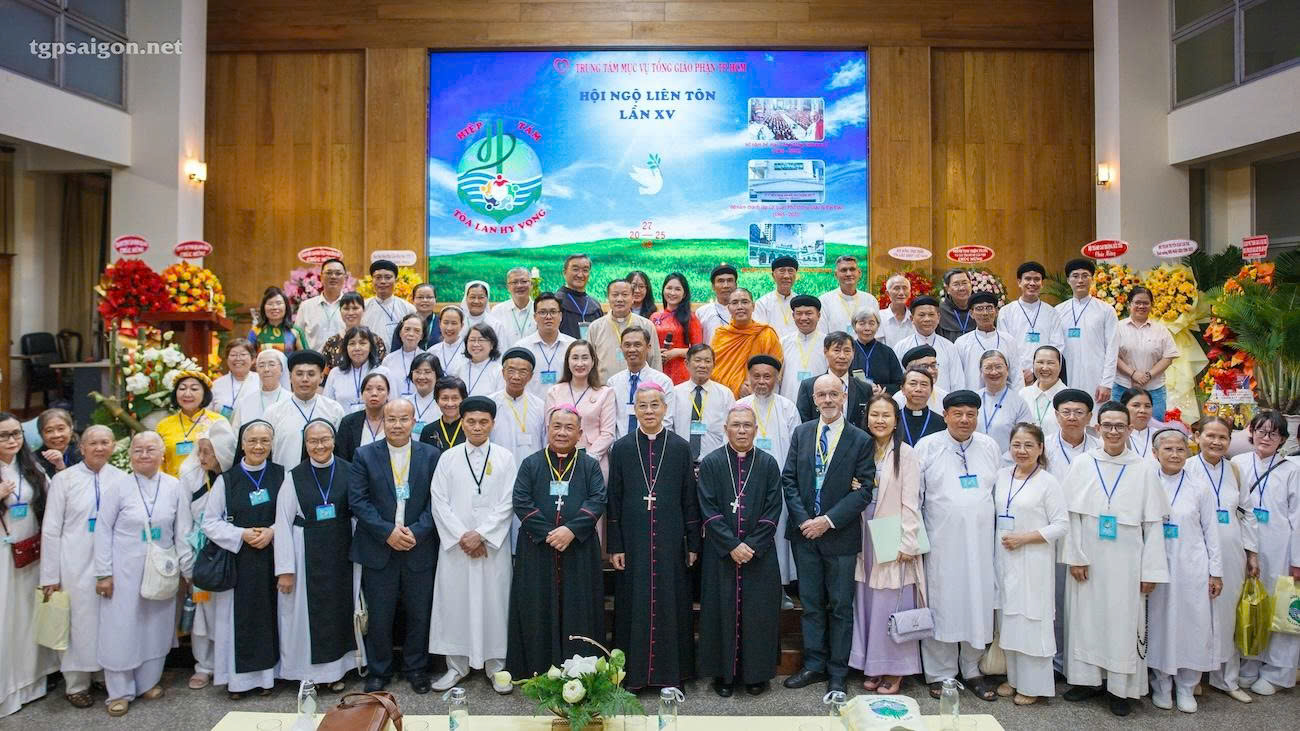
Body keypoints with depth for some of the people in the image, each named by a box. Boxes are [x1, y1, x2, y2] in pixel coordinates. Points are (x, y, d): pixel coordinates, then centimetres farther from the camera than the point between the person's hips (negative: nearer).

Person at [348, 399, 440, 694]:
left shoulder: (431, 455, 2)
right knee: (379, 616, 7)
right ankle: (378, 671, 26)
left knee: (419, 614, 10)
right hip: (378, 550, -1)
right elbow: (358, 501, -6)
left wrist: (416, 531, -15)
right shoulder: (365, 456, 0)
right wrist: (388, 532, -15)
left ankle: (416, 669, 28)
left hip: (420, 549, 1)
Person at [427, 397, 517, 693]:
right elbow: (439, 502, -1)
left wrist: (481, 534, -12)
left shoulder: (505, 458, 1)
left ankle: (495, 666, 17)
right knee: (454, 601, 5)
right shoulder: (448, 458, 3)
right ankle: (456, 665, 20)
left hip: (493, 544, -1)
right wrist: (461, 536, -10)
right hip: (455, 544, 1)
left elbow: (506, 503, -3)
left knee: (493, 601, 3)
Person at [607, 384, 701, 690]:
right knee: (634, 604, 6)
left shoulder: (680, 447, 1)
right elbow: (614, 500, 3)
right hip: (634, 540, 0)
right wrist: (615, 546, -1)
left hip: (670, 540, 0)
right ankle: (634, 671, 19)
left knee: (670, 604, 6)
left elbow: (690, 498, 3)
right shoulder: (621, 448, 2)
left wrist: (693, 544, 1)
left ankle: (670, 670, 20)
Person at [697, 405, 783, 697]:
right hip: (720, 553, -1)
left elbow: (773, 509, -2)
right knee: (722, 612, 4)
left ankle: (756, 673, 19)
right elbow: (708, 510, -6)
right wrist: (731, 545, -14)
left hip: (760, 554, 1)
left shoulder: (768, 464, 3)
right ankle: (724, 673, 18)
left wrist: (752, 545, -11)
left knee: (758, 613, 5)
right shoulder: (711, 463, 0)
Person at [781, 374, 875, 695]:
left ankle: (837, 672, 21)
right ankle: (814, 665, 25)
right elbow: (789, 480, 2)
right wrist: (803, 520, -9)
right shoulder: (801, 433, 5)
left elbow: (863, 490, -9)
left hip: (840, 535, -3)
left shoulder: (861, 440, -5)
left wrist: (828, 520, -16)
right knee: (811, 604, 12)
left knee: (841, 606, 9)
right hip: (805, 533, 3)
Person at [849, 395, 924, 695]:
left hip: (893, 540, -5)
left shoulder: (905, 454, -7)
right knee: (867, 603, 9)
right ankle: (873, 668, 21)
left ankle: (895, 671, 13)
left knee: (892, 605, 0)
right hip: (866, 538, 5)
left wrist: (907, 544, -12)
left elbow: (910, 502, -9)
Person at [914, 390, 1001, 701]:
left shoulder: (991, 447, 9)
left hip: (980, 542, 3)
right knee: (941, 605, 1)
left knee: (978, 604, 7)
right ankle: (940, 673, 13)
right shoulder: (927, 447, -2)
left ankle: (972, 670, 23)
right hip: (941, 543, -3)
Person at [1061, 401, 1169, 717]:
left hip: (1125, 561, -1)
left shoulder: (1144, 469, -1)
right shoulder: (1083, 464, 1)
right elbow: (1072, 514, 0)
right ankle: (1088, 679, 21)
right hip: (1088, 559, 1)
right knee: (1086, 617, 8)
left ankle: (1121, 688, 17)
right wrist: (1076, 557, -6)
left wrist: (1150, 570, -3)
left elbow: (1153, 523, -1)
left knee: (1123, 619, 5)